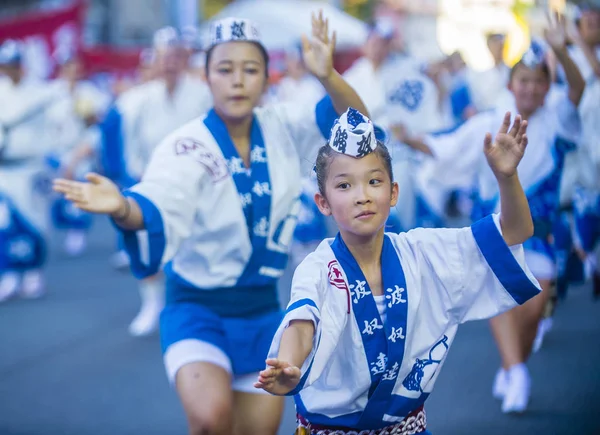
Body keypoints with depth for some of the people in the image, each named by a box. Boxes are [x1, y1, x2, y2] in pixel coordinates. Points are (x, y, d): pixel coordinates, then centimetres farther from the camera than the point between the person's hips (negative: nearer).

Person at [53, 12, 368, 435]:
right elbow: (158, 210, -33)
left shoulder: (281, 128, -2)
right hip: (197, 308, -5)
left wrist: (327, 75, -29)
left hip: (262, 309, 5)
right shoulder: (187, 146, -16)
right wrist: (123, 208, -57)